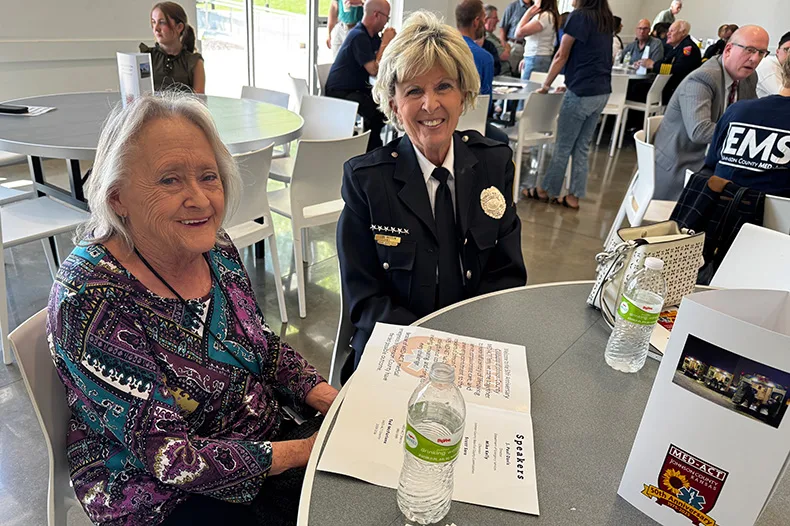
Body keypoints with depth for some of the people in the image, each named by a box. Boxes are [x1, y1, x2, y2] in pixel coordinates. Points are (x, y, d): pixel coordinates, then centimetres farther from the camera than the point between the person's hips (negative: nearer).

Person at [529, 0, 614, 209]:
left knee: (563, 146, 4)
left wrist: (546, 85, 4)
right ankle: (574, 196, 15)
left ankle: (547, 190, 16)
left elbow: (561, 56, -5)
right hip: (602, 92, 7)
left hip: (582, 93, -7)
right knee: (582, 146, 11)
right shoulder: (607, 19, 13)